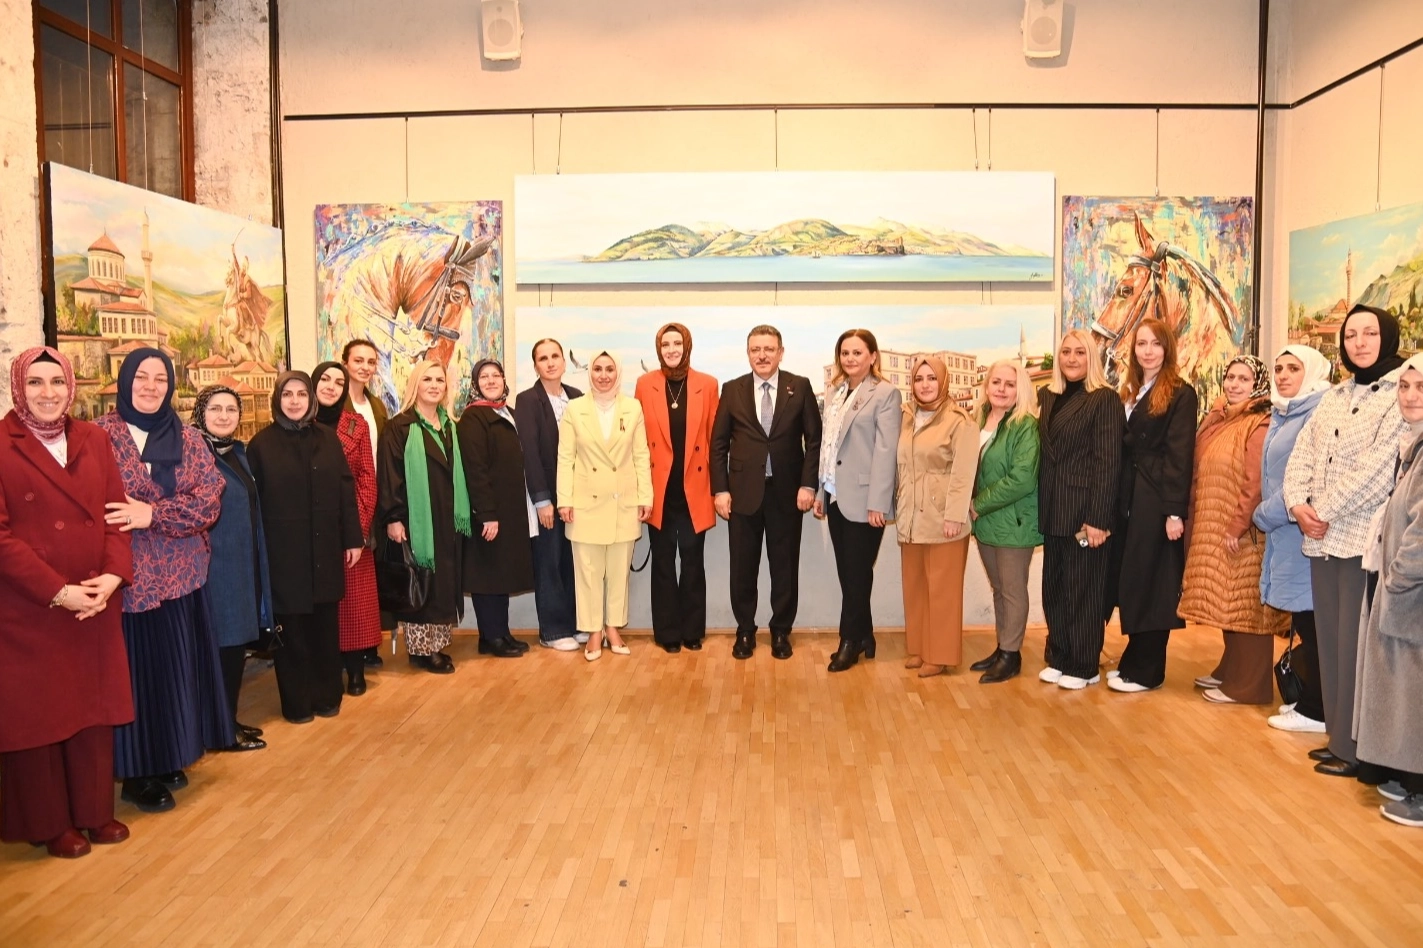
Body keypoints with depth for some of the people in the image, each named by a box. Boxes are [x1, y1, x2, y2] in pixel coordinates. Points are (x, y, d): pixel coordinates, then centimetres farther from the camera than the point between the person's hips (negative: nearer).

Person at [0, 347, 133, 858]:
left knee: (94, 706, 12)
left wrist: (113, 575, -11)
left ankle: (95, 809, 27)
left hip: (94, 603, 4)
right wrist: (58, 592, -17)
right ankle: (50, 823, 24)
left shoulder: (94, 440, 6)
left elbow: (115, 512, 4)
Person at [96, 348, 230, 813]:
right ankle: (138, 773, 17)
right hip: (126, 576, -3)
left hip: (180, 575, 4)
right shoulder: (100, 435, -3)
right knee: (137, 669, 2)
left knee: (177, 667, 10)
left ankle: (169, 759, 27)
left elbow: (209, 500, -4)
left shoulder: (188, 438, 6)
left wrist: (153, 514, -18)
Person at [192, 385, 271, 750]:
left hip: (244, 563, 8)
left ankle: (231, 719, 25)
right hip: (216, 565, -8)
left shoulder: (238, 452, 12)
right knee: (222, 644, -1)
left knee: (238, 642, 13)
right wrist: (202, 547, -19)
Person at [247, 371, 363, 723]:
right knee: (291, 628, 5)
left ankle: (327, 695, 23)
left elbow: (346, 489, 6)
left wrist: (353, 538, 2)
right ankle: (296, 702, 17)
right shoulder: (262, 443, -2)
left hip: (325, 548, 3)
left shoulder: (327, 438, 6)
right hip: (284, 550, -3)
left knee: (325, 625, 10)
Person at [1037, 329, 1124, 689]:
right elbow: (1041, 454, 11)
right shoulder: (1047, 397, 11)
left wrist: (1097, 519, -17)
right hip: (1052, 511, 6)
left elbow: (1108, 462, -13)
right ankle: (1058, 658, 26)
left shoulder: (1105, 399, -8)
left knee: (1083, 589, 4)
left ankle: (1084, 666, 17)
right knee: (1053, 587, 13)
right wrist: (1039, 508, 5)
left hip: (1084, 511, -6)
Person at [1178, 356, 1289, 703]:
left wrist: (1237, 527, -20)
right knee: (1227, 604, 16)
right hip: (1213, 532, 9)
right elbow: (1201, 474, 17)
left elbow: (1256, 485, -20)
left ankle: (1248, 685, 6)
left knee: (1245, 606, -2)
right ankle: (1230, 671, 27)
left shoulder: (1260, 426, -13)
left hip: (1242, 535, -9)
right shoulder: (1218, 420, 14)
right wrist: (1198, 522, 12)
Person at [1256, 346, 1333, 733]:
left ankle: (1315, 711, 6)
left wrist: (1266, 514, -9)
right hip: (1285, 530, 9)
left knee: (1310, 619, -3)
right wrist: (1269, 514, 10)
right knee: (1301, 620, 13)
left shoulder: (1318, 413, -13)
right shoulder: (1283, 413, 16)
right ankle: (1309, 698, 22)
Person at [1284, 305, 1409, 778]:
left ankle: (1355, 749, 9)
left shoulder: (1402, 393, -6)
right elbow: (1302, 454, 12)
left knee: (1356, 645, -2)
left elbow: (1378, 468, -15)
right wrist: (1298, 505, -4)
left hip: (1364, 538, -6)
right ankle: (1338, 737, 21)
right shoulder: (1334, 396, 16)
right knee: (1329, 640, 10)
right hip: (1322, 539, 7)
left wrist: (1326, 513, -13)